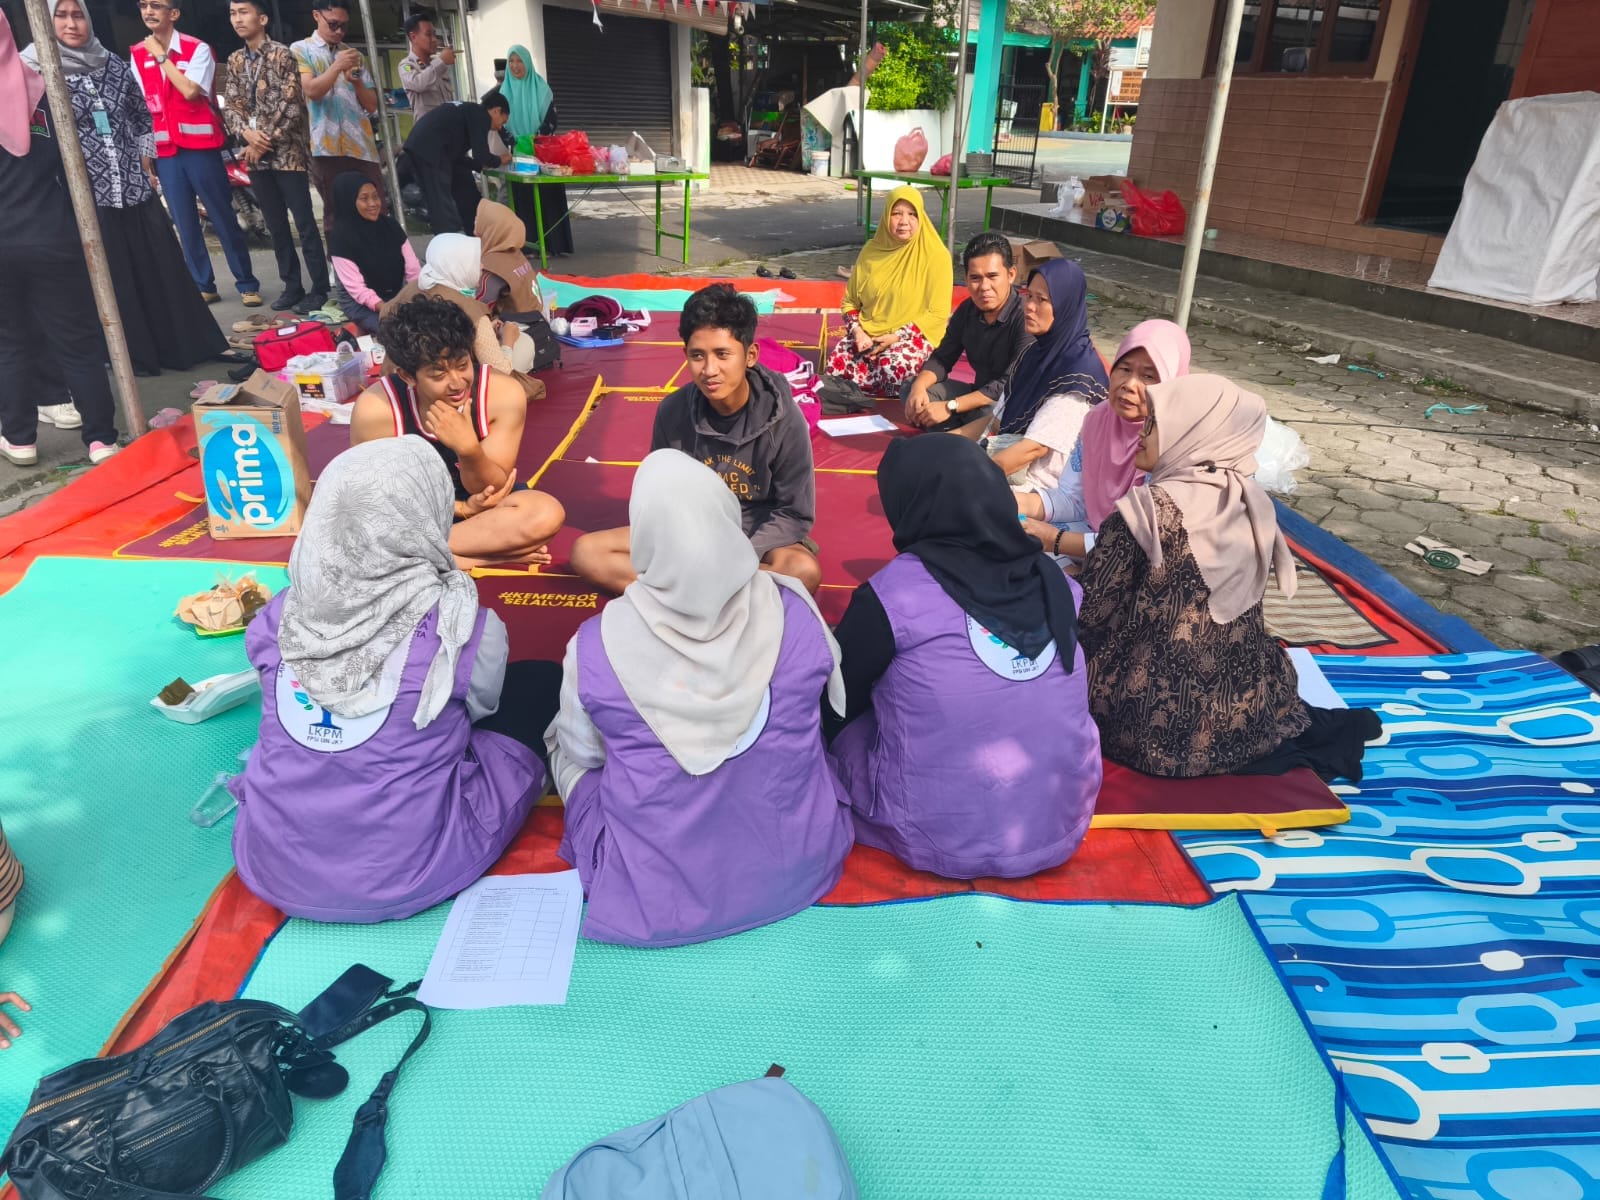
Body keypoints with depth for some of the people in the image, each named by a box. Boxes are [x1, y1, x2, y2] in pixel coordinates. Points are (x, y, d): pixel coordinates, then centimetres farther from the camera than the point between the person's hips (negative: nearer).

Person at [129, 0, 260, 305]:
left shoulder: (197, 49, -4)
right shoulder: (137, 55, 9)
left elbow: (189, 91, -17)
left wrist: (161, 56, -10)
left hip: (200, 145, -4)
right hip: (165, 151, 4)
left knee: (223, 218, 0)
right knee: (185, 224, 5)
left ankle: (247, 284, 7)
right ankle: (203, 286, 12)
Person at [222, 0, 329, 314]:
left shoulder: (282, 54, -4)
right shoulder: (235, 61, 13)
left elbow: (291, 106, -12)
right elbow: (230, 105, 10)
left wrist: (266, 141, -11)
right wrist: (246, 133, -11)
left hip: (287, 152, -6)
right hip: (256, 155, 6)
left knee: (304, 223, -5)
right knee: (275, 226, 8)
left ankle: (320, 289, -1)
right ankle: (292, 286, 16)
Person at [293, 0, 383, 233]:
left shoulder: (354, 54, 19)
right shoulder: (300, 50, 9)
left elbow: (372, 105, 15)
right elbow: (311, 90, -6)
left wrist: (357, 81, -3)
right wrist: (337, 66, -15)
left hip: (363, 146, 3)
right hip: (327, 147, -3)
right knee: (336, 216, -2)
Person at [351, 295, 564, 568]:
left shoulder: (504, 395, -22)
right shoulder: (375, 409, -23)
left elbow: (491, 489, -16)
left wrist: (469, 449, -37)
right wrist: (461, 509, -19)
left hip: (480, 503, 1)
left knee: (547, 514, -31)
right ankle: (497, 552, -22)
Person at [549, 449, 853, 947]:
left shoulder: (596, 645, -20)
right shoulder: (795, 613, -15)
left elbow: (580, 755, 0)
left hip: (650, 898, -2)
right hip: (800, 870, 3)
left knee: (563, 746, 24)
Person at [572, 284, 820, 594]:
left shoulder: (783, 419, -16)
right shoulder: (672, 411, -10)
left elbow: (794, 513, -11)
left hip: (759, 536, -3)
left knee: (805, 571, -36)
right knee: (586, 552, -16)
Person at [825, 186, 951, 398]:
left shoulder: (936, 256, -6)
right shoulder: (872, 249, 7)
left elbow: (938, 314, -8)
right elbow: (850, 300, 13)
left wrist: (897, 337, -18)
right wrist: (857, 332, -8)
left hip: (914, 336, -3)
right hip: (867, 334, 4)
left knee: (892, 368, -37)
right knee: (837, 364, -27)